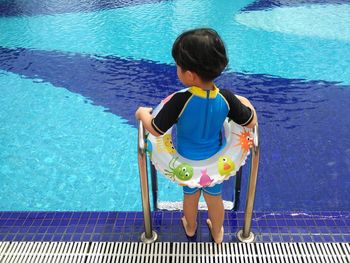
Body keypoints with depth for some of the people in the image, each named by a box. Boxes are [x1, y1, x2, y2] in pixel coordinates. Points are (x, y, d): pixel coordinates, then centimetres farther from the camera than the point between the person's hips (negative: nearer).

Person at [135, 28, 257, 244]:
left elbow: (155, 130, -24)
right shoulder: (226, 98, -24)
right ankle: (217, 234, 50)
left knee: (190, 196, 26)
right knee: (215, 197, 25)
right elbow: (251, 122, -11)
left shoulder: (180, 101, -34)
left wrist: (143, 113, -5)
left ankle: (190, 228, 55)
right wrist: (245, 101, 8)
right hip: (216, 162, 2)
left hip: (187, 162, -1)